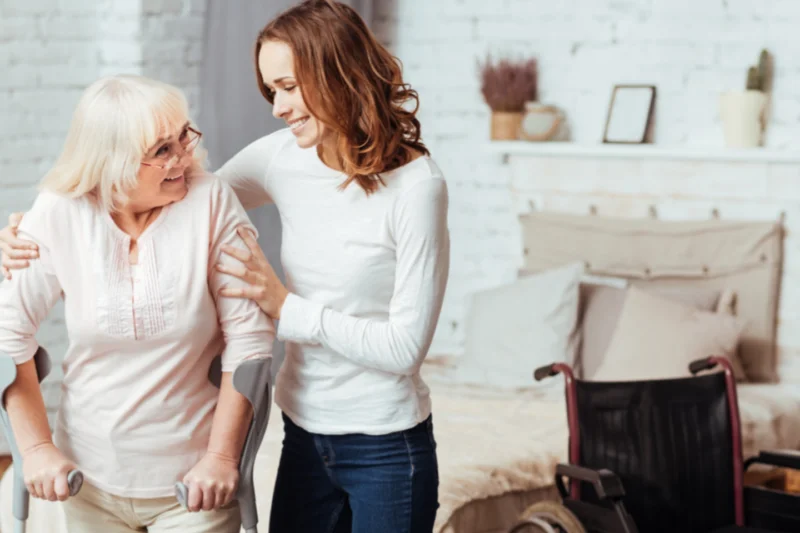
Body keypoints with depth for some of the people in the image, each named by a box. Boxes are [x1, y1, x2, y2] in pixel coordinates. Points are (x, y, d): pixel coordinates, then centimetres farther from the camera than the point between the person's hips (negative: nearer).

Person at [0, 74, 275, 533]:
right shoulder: (59, 215, -9)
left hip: (194, 480, -2)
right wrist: (37, 448, -4)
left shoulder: (211, 202, -13)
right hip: (91, 480, 2)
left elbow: (250, 334, -11)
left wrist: (223, 455, -11)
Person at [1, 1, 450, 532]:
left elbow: (406, 345, -16)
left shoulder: (415, 184, -16)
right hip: (305, 437, 5)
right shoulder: (281, 158, -1)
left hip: (387, 449, -5)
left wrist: (286, 306, -17)